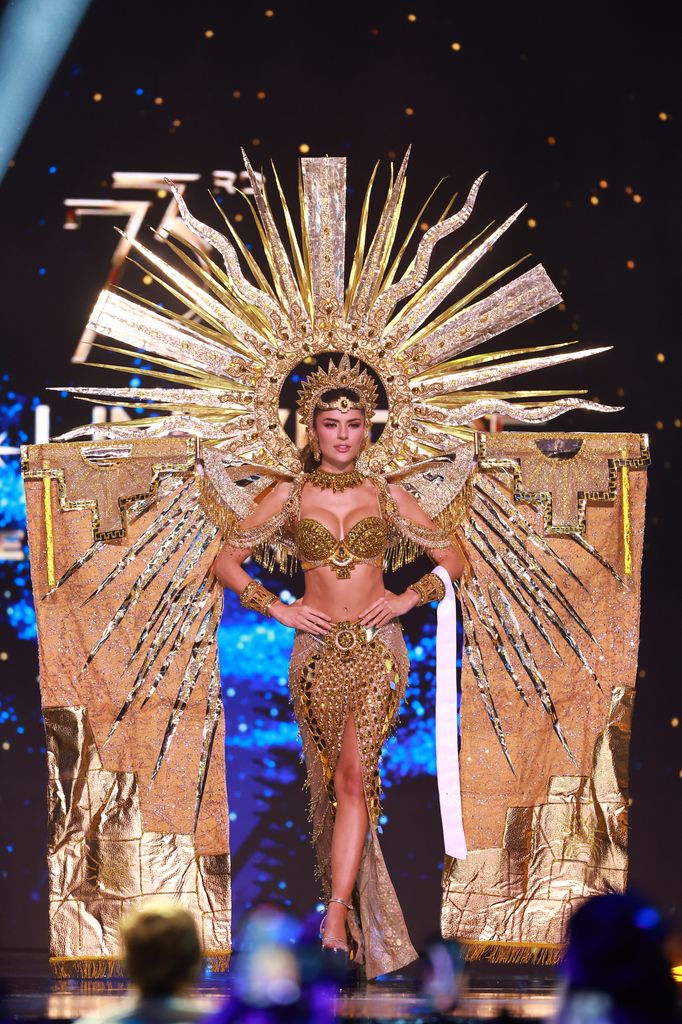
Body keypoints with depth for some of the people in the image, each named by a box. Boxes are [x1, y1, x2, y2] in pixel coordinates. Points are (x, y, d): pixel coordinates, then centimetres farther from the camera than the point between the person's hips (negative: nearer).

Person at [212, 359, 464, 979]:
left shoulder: (386, 495, 7)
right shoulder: (289, 496, 6)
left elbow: (453, 559, 12)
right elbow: (227, 562, 8)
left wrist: (408, 598, -2)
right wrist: (277, 608, -3)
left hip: (377, 647, -1)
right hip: (317, 648, 1)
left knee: (354, 775, -17)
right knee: (335, 782, 2)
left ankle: (336, 920, -23)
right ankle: (365, 931, 10)